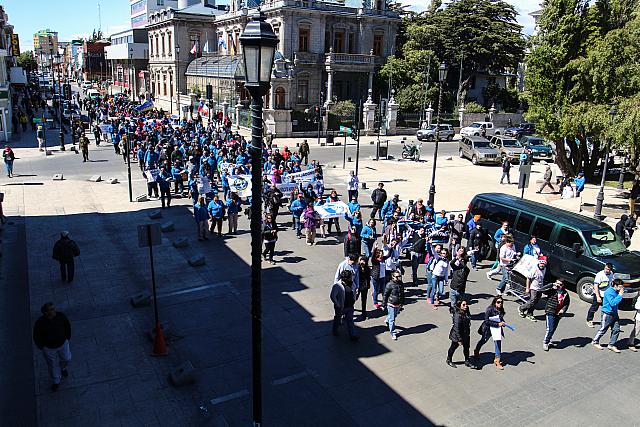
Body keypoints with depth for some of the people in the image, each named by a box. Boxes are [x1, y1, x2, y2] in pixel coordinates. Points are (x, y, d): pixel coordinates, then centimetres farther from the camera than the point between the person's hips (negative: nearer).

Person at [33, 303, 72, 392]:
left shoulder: (61, 316, -24)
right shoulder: (40, 323, -32)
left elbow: (67, 325, -4)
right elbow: (36, 337, -15)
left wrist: (67, 338, 3)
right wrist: (42, 348, -4)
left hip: (62, 343, 3)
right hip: (49, 347, -2)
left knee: (67, 359, 21)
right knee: (53, 364, 19)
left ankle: (62, 367, 58)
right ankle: (56, 381, 46)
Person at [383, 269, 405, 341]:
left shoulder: (401, 284, 1)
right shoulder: (390, 285, -17)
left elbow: (402, 294, 15)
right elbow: (385, 295, -11)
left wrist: (402, 303, 20)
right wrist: (384, 305, -7)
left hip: (398, 305, 6)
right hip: (391, 304, -6)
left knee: (394, 316, 24)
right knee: (392, 319, 1)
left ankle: (387, 321, 55)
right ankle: (393, 333, 11)